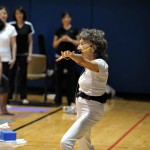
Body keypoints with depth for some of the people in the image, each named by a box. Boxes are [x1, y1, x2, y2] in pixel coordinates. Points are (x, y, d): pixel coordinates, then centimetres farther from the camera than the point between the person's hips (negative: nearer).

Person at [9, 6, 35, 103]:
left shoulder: (28, 25, 2)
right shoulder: (11, 25, -1)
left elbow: (30, 42, 5)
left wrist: (30, 55, -2)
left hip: (24, 54, 1)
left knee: (23, 75, 5)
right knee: (11, 75, -1)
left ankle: (24, 97, 10)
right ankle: (9, 96, 6)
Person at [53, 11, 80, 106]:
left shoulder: (74, 30, 2)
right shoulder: (58, 30, 5)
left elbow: (79, 43, 0)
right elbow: (54, 45, 4)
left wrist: (70, 40, -15)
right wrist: (61, 39, -13)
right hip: (60, 56, 1)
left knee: (70, 78, 0)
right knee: (59, 78, 2)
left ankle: (71, 100, 6)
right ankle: (58, 100, 7)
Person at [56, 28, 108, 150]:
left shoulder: (100, 64, -25)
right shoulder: (90, 62, 10)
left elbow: (83, 61, -43)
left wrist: (71, 55, -60)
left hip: (91, 110, -10)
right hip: (83, 108, 10)